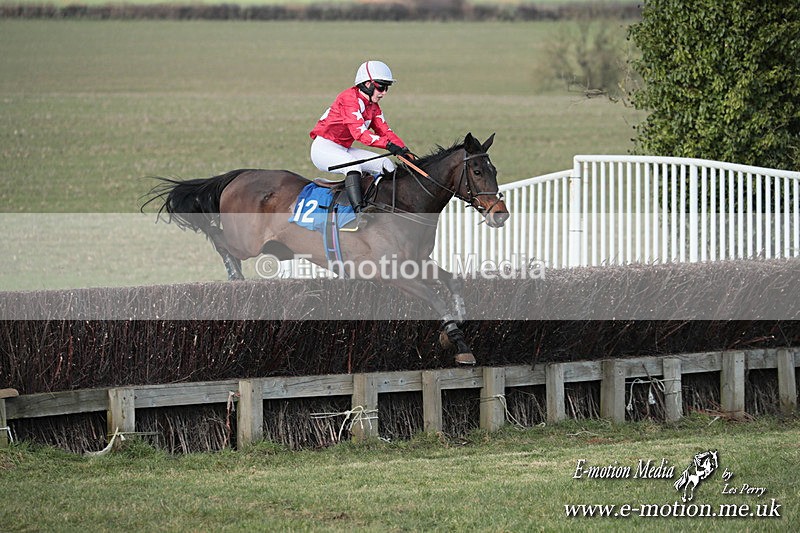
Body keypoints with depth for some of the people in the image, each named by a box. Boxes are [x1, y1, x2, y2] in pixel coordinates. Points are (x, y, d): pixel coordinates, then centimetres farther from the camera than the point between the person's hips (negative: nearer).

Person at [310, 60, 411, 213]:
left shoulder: (373, 106, 9)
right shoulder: (349, 98, -21)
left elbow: (384, 130, 6)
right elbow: (359, 132, -32)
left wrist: (403, 150, -11)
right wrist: (388, 144, -40)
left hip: (343, 150, 10)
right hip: (323, 148, -10)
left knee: (386, 164, 1)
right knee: (353, 165, -37)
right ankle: (359, 210, -47)